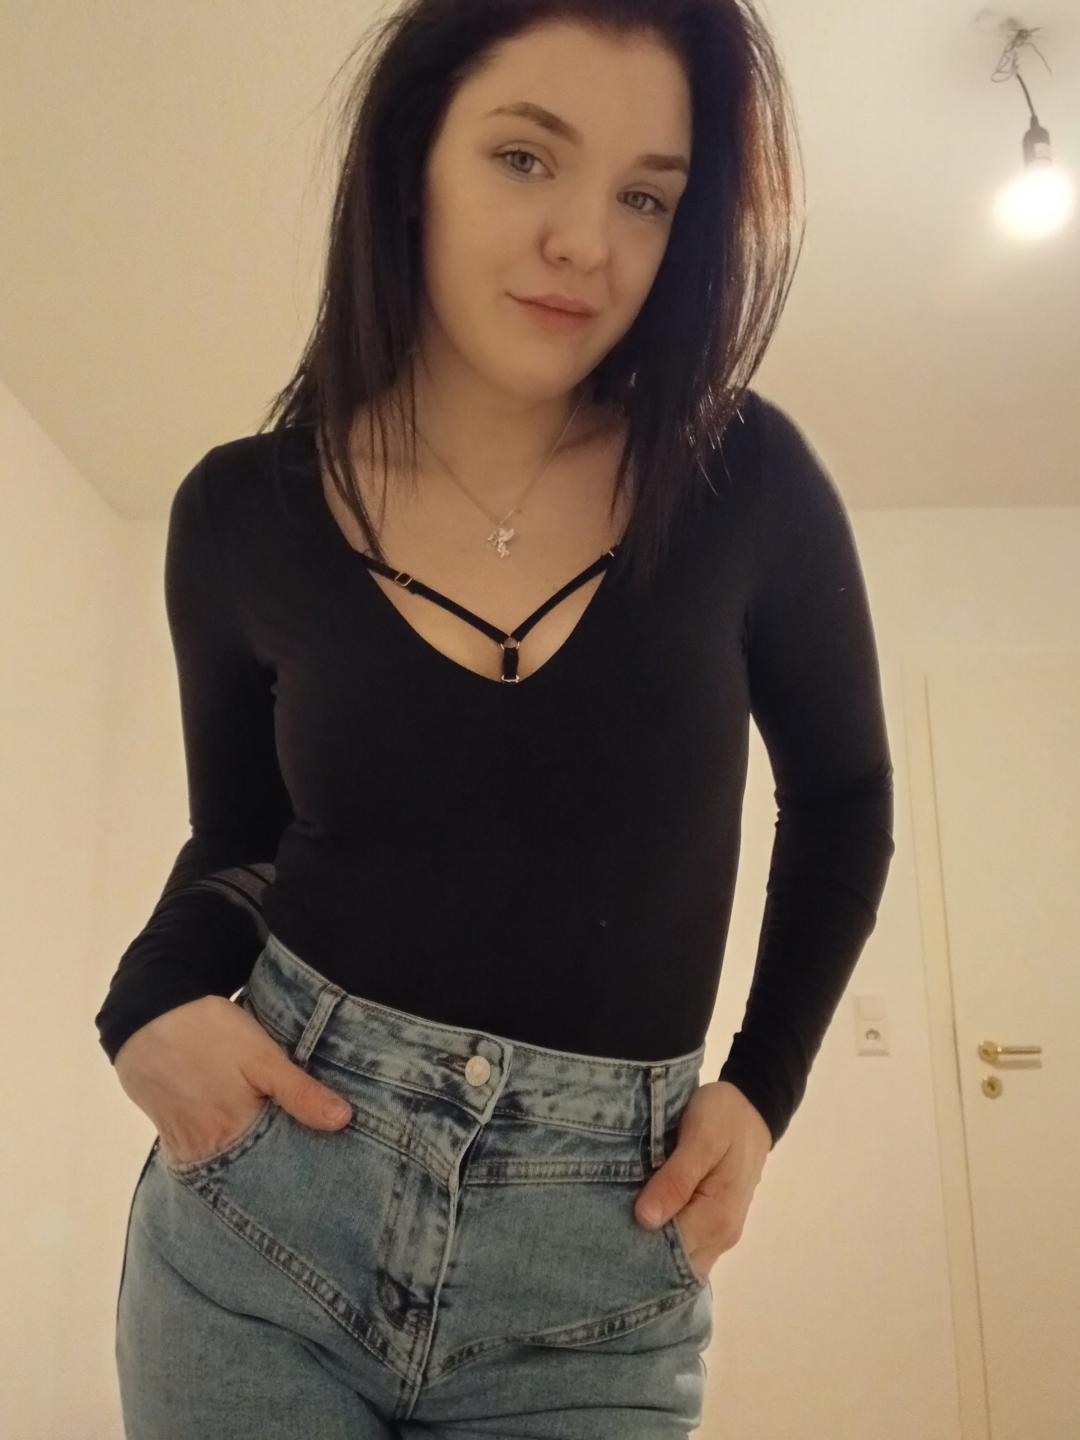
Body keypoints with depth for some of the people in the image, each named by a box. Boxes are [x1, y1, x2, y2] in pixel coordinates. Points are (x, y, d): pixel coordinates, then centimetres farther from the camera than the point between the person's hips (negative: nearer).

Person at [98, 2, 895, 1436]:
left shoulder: (747, 484, -8)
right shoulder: (244, 513, -5)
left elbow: (842, 797, 7)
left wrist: (763, 1086, 2)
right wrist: (159, 994, -11)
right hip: (262, 1191, 1)